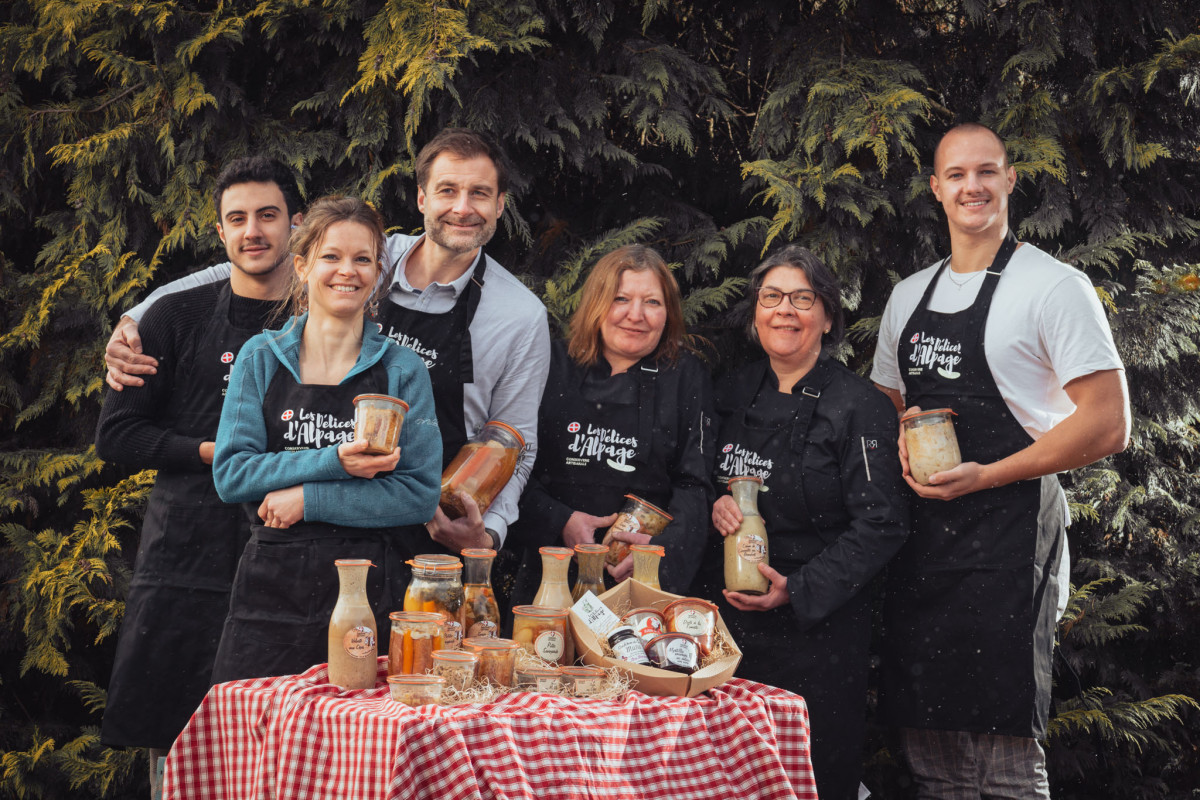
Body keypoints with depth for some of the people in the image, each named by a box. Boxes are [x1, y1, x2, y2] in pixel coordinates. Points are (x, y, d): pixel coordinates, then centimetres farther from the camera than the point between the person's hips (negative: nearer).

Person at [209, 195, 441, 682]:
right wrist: (332, 462, -12)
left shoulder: (402, 369, 4)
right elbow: (229, 474, 0)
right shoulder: (261, 358, 8)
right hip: (271, 585, 1)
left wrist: (309, 499, -11)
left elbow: (420, 494, -3)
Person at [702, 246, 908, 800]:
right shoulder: (735, 395, 10)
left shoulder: (859, 407, -8)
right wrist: (715, 506, -5)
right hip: (731, 623, 5)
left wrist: (798, 589, -19)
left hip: (820, 627, -5)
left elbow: (881, 524, -12)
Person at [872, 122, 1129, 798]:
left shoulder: (1054, 286, -5)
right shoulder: (908, 295, 15)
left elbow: (1108, 425, -10)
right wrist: (906, 450, 1)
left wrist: (985, 475, -14)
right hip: (921, 531, 6)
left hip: (1009, 528, -6)